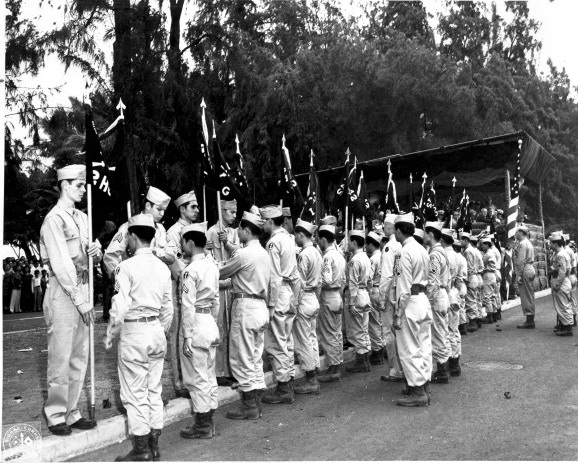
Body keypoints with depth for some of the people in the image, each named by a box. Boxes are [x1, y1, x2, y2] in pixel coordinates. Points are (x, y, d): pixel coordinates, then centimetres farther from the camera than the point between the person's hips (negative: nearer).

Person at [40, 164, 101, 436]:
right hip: (62, 292, -7)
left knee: (80, 357, 10)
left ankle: (71, 413, 21)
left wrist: (96, 252, -4)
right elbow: (61, 265, -14)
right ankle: (56, 416, 12)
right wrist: (80, 301, -15)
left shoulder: (82, 218, 13)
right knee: (61, 357, 0)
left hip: (82, 289, 7)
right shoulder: (54, 219, -9)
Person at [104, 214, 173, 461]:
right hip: (156, 330, 6)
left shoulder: (126, 267, -13)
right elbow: (167, 307, 9)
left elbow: (120, 307, -15)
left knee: (135, 394, 4)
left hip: (133, 332, -6)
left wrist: (110, 335, -2)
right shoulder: (163, 267, 5)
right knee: (154, 391, 14)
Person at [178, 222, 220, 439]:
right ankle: (208, 422, 25)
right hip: (211, 324, 8)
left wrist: (187, 336, -15)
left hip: (197, 324, -8)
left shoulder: (190, 270, -16)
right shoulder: (212, 266, 7)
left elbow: (188, 305, -18)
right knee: (209, 376, 15)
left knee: (197, 378, 3)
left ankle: (202, 426, 12)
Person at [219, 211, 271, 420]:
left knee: (242, 358, 0)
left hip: (245, 307, -9)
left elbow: (220, 274, -4)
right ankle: (255, 403, 19)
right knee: (255, 358, 13)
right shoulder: (264, 254, 12)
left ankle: (249, 407, 5)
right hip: (261, 307, 9)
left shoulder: (243, 254, -14)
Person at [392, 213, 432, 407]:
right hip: (424, 299, 9)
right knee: (423, 346, 14)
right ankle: (423, 386, 23)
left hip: (411, 302, -9)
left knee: (409, 349, -2)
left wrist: (398, 313, -15)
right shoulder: (422, 249, 11)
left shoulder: (405, 252, -16)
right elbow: (424, 279, 13)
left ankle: (417, 392, 2)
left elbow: (404, 287, -18)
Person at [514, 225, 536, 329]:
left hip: (525, 271, -10)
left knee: (526, 297, -7)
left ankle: (529, 322, -6)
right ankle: (530, 320, 16)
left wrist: (519, 275, -19)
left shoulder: (522, 244, -13)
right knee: (530, 296, 12)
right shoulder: (528, 243, 18)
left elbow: (521, 261, -19)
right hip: (530, 270, 10)